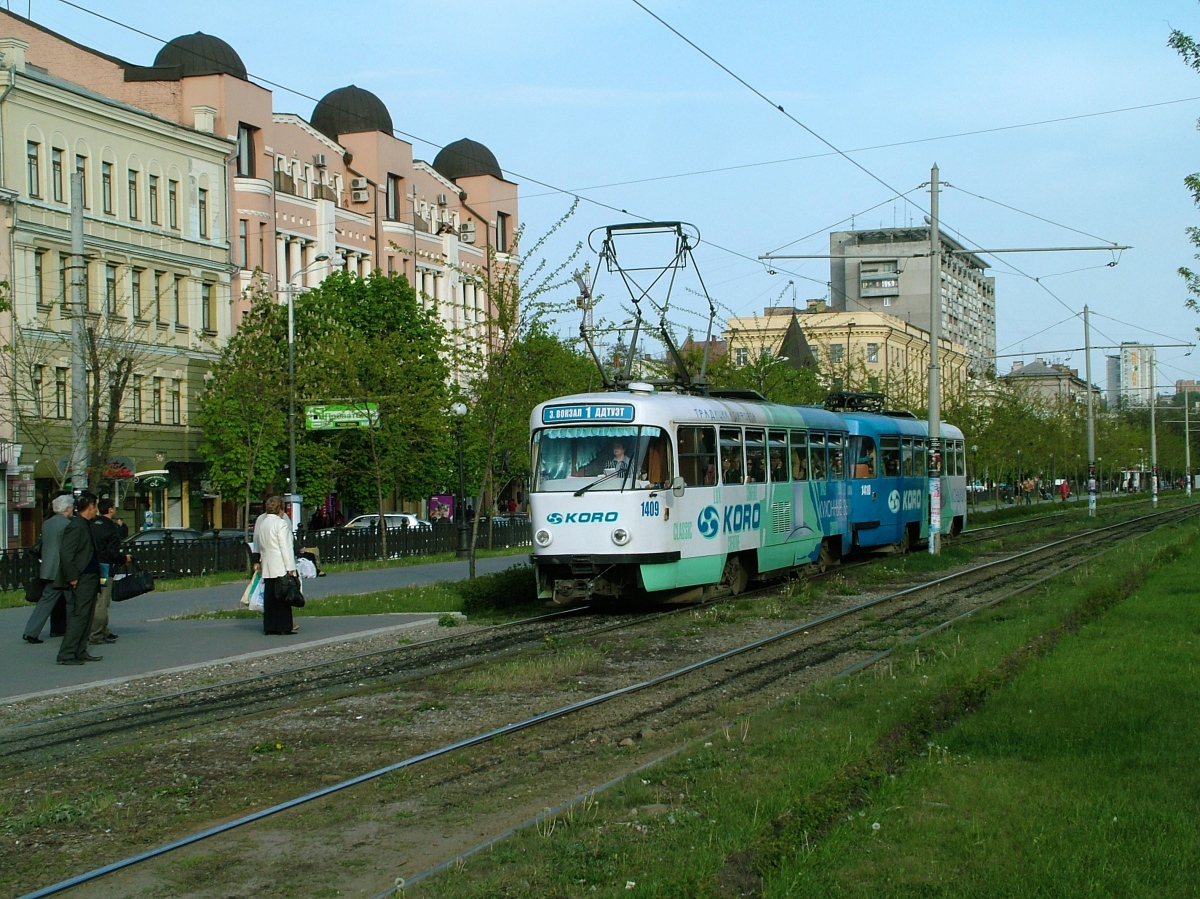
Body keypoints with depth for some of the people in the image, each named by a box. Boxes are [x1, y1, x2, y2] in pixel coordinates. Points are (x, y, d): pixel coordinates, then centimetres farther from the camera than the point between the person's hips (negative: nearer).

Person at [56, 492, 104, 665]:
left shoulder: (85, 525, 15)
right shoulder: (76, 526, -16)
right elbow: (66, 554, -22)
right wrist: (72, 578, -19)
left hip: (91, 579, 10)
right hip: (82, 580, -10)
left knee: (87, 617, 13)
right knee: (79, 616, -9)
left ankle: (80, 652, 18)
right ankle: (66, 655, -7)